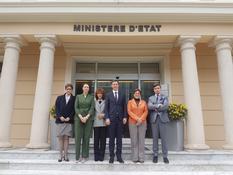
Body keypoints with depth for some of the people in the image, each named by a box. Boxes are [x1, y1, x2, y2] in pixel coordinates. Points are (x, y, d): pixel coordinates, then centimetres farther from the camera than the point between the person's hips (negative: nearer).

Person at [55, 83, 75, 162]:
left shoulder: (74, 99, 5)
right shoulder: (59, 98, 12)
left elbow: (74, 110, -1)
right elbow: (56, 108, 4)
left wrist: (69, 118, -12)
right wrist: (60, 116, -9)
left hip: (69, 121, -2)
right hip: (60, 120, 2)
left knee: (66, 138, 1)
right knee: (60, 138, 4)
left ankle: (65, 155, 9)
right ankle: (61, 155, 13)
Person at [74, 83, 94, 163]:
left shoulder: (91, 97, 9)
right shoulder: (78, 96, 12)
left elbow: (92, 108, 0)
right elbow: (76, 107, 3)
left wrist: (86, 117, -13)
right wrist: (80, 117, -10)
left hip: (88, 118, 0)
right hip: (79, 118, 1)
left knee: (86, 138, 0)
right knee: (78, 137, -3)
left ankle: (85, 156, 8)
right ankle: (78, 156, 4)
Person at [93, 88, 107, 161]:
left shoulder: (105, 102, 3)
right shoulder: (94, 101, 7)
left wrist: (103, 115, -12)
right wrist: (97, 115, -6)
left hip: (103, 123, -1)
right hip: (96, 123, 1)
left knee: (103, 139, 4)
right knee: (96, 139, 3)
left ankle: (101, 155, 14)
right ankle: (96, 155, 13)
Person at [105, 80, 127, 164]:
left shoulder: (122, 95, 10)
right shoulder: (108, 95, 6)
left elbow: (124, 107, 9)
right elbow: (106, 107, 2)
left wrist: (125, 117, -1)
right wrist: (107, 118, -7)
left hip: (120, 119, 1)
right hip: (111, 118, -1)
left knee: (119, 138, 6)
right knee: (111, 138, 4)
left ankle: (119, 156, 14)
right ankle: (111, 156, 12)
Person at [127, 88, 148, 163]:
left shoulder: (144, 102, 12)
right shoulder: (130, 102, 8)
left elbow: (146, 111, 3)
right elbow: (129, 111, -3)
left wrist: (141, 119, -12)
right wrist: (137, 119, -14)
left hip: (142, 123, 1)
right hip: (132, 123, -1)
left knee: (141, 140, 0)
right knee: (134, 141, 0)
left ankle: (141, 158, 6)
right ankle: (135, 158, 6)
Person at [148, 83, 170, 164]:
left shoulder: (165, 97, 11)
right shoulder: (151, 98, 14)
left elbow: (166, 106, -9)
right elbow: (149, 106, -6)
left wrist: (155, 108, -6)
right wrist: (158, 105, -16)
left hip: (162, 118, -1)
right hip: (154, 119, 1)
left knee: (163, 138, 1)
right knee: (155, 137, 4)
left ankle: (165, 156, 8)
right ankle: (155, 155, 13)